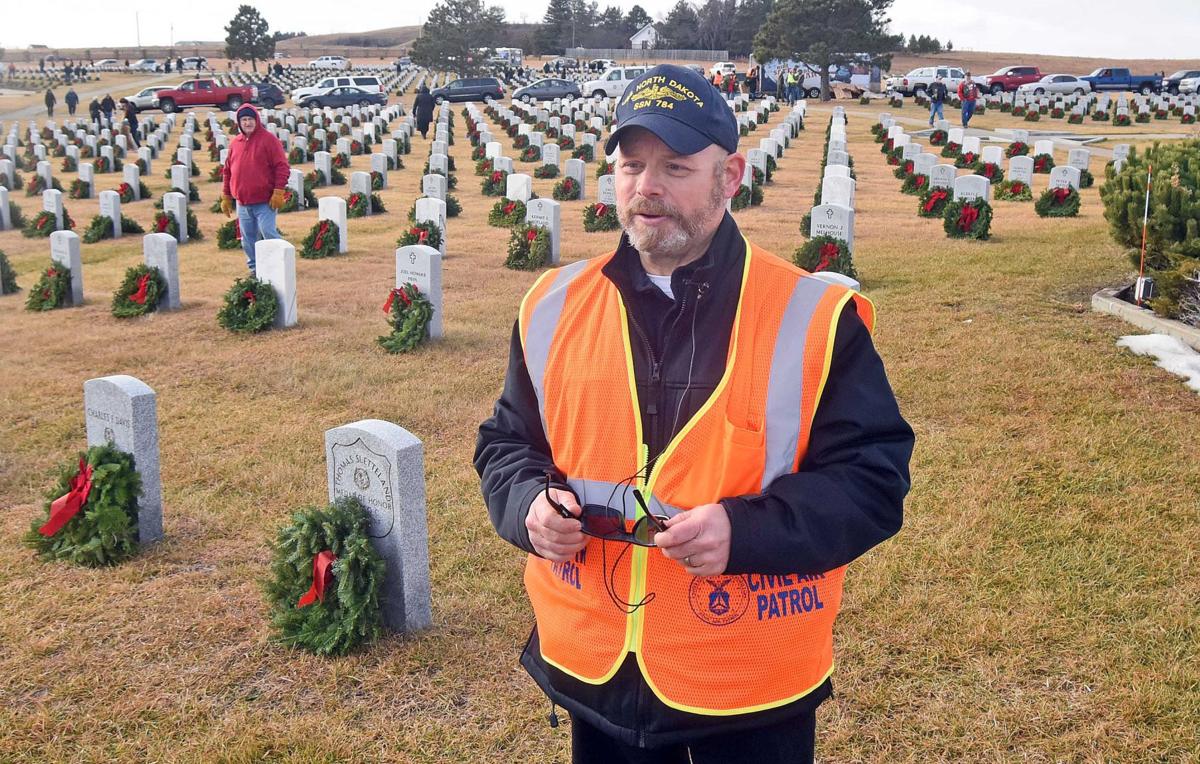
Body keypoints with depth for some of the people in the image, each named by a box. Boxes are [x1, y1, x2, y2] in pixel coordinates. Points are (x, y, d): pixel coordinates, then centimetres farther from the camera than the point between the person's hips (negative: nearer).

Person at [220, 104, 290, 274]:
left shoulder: (268, 139, -5)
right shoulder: (235, 143, 11)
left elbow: (282, 167, -9)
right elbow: (227, 171, 17)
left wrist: (278, 193, -14)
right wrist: (225, 197, 15)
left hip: (265, 202, -5)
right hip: (242, 203, 6)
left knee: (269, 233, -11)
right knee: (248, 239, 9)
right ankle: (254, 268, 19)